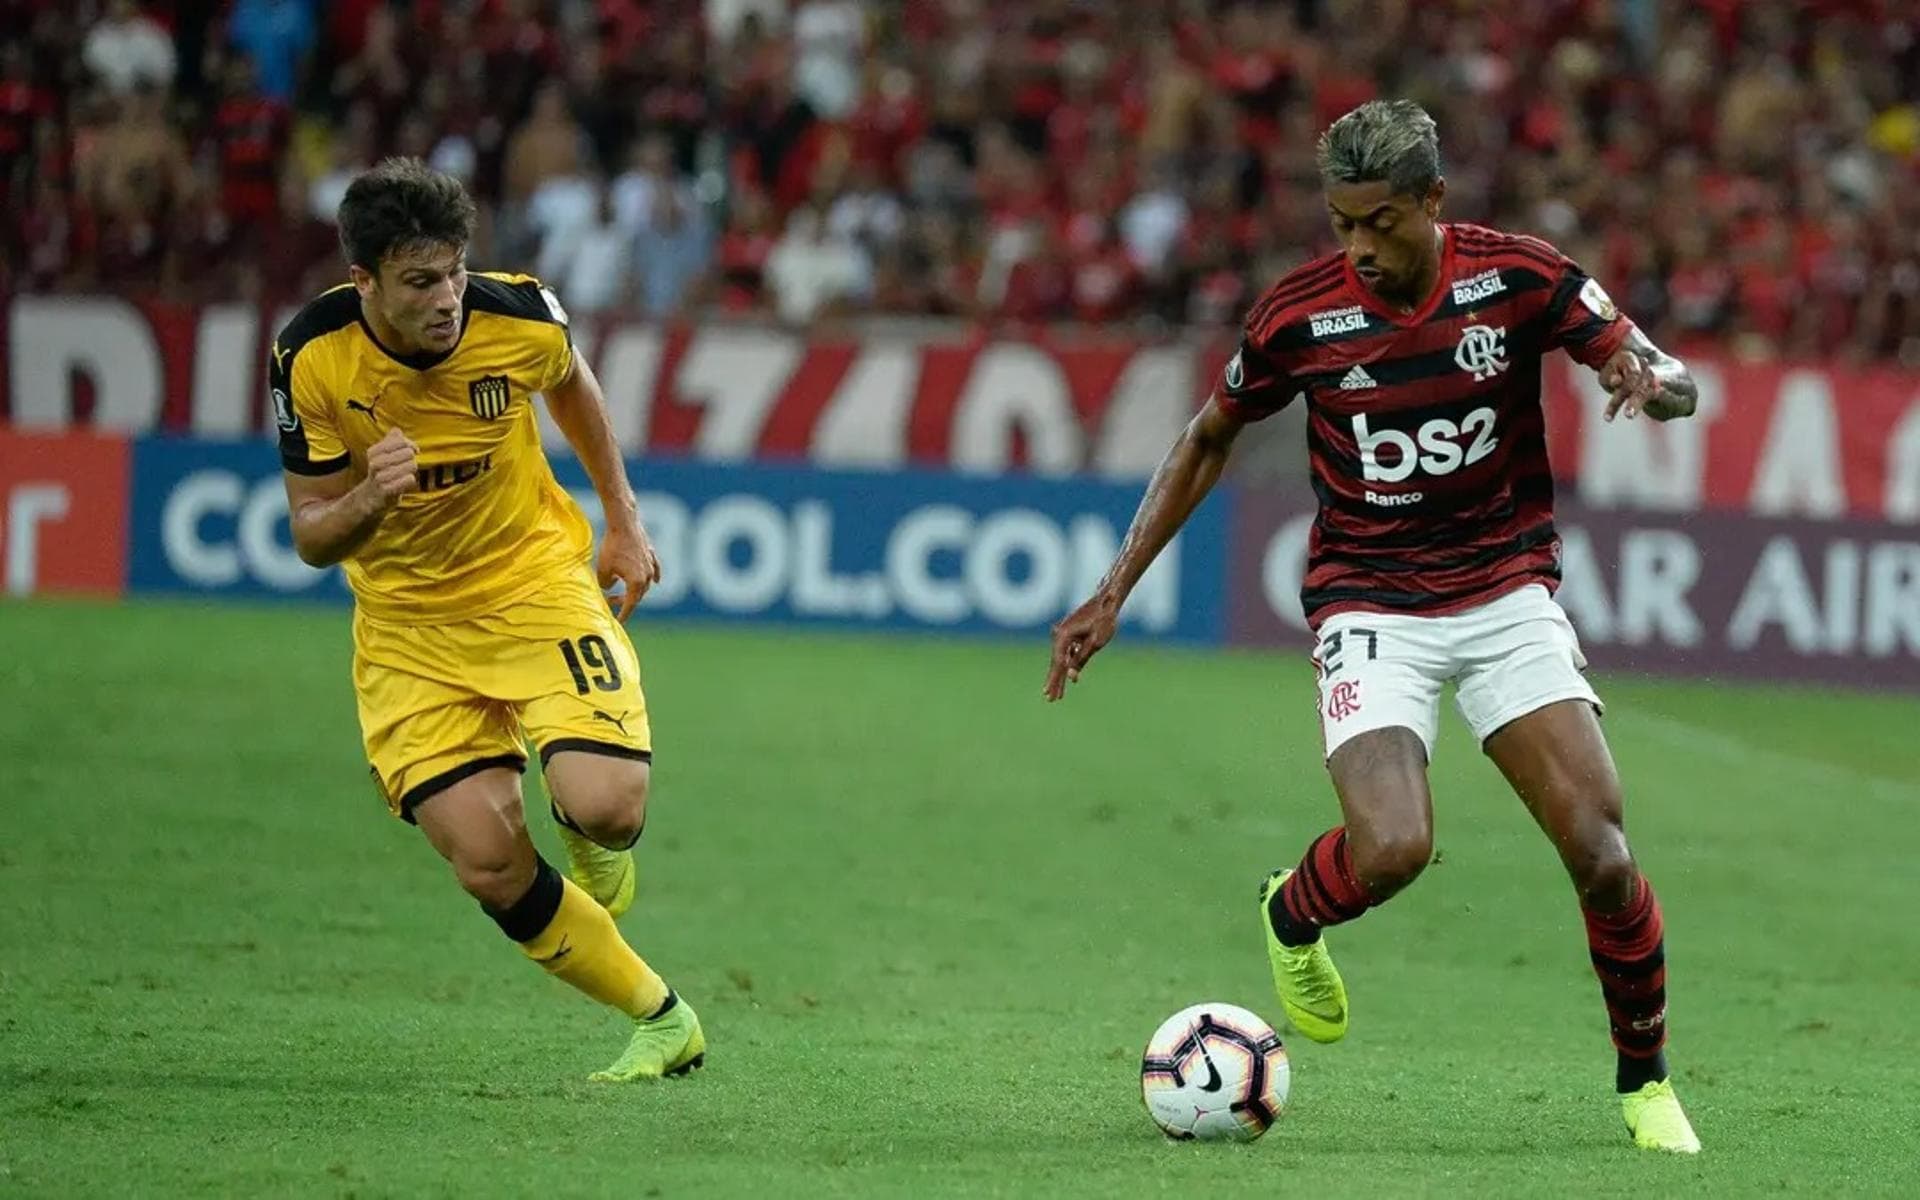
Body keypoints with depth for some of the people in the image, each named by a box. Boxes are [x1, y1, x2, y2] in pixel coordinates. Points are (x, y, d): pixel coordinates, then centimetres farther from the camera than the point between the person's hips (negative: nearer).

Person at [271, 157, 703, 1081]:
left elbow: (570, 383, 10)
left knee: (607, 808, -23)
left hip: (535, 580, 0)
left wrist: (623, 518, 13)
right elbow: (312, 539, -9)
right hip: (406, 623, 1)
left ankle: (585, 833, 17)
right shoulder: (312, 358, -18)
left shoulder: (517, 318, -17)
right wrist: (370, 497, -31)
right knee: (489, 864, -14)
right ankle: (661, 1021, 6)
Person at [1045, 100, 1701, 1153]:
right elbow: (1208, 443, 8)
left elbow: (1675, 383, -4)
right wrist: (1113, 592, 6)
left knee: (1597, 848, -12)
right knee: (1391, 848, -25)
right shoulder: (1298, 315, -9)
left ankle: (1645, 1083, 11)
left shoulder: (1518, 278, -10)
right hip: (1371, 602, -1)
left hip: (1507, 591, 1)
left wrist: (1649, 381, -29)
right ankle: (1293, 917, 13)